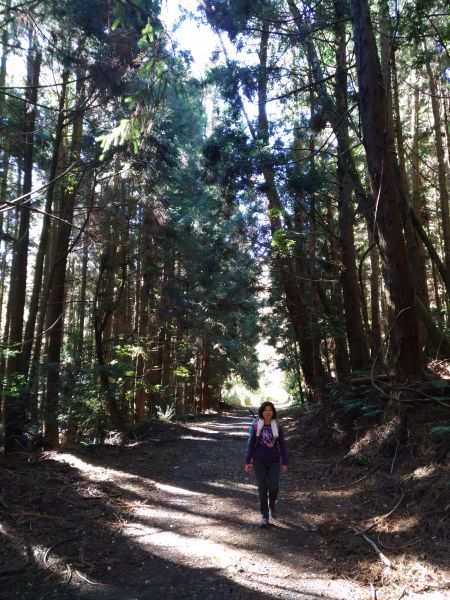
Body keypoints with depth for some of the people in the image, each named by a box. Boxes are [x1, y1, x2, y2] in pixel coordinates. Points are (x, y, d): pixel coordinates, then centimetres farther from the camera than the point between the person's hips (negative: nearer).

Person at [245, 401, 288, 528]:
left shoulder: (277, 427, -4)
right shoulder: (256, 426, -6)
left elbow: (282, 445, 0)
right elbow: (251, 444, -1)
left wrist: (284, 462, -4)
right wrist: (248, 462, -2)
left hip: (274, 462, 1)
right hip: (259, 462, 0)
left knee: (274, 486, -7)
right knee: (262, 488, 3)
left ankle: (272, 505, 26)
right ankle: (264, 516, 19)